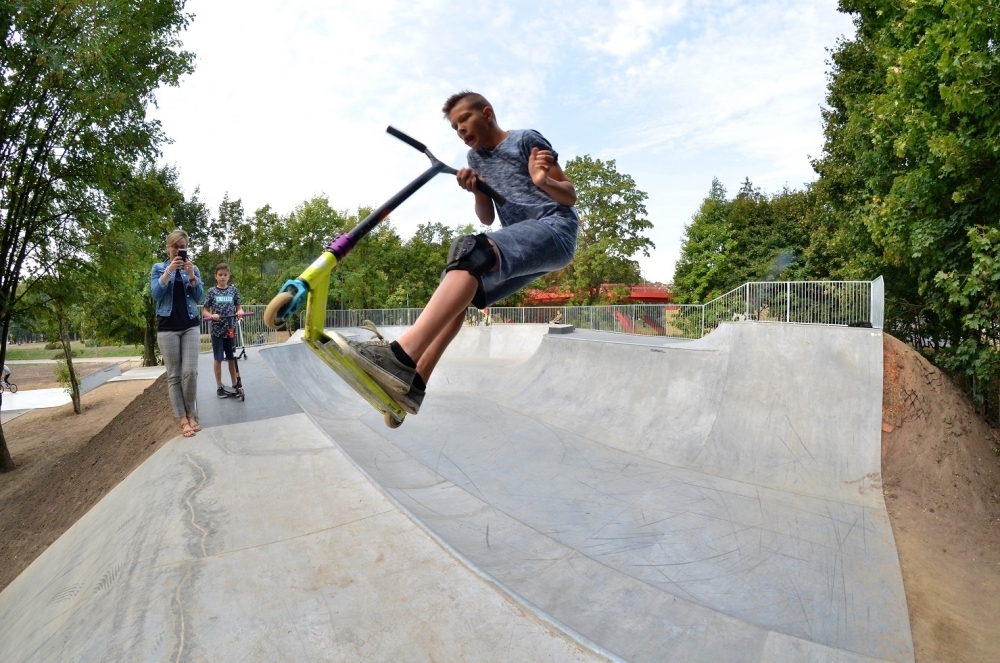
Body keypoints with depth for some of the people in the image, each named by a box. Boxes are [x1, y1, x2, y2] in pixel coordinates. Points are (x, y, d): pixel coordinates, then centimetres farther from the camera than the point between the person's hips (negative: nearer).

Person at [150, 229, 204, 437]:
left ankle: (190, 413, 12)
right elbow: (156, 294, -8)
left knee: (190, 372, -5)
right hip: (167, 327, -1)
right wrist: (168, 271, -16)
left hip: (191, 325, 1)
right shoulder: (158, 268, 5)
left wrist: (191, 275, -12)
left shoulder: (193, 268, 9)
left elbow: (200, 298, 2)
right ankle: (183, 419, 4)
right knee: (174, 375, 0)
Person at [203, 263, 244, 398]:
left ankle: (235, 384, 20)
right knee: (218, 359, 4)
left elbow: (239, 306, 8)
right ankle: (219, 387, 14)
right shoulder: (212, 291, -1)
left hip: (231, 329, 1)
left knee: (232, 358, 9)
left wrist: (240, 311, -15)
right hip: (217, 330, -1)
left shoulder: (233, 289, 3)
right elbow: (205, 311, 2)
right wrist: (211, 316, -19)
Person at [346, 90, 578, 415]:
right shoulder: (476, 158, 21)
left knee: (470, 250, -32)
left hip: (555, 230, -8)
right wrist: (477, 191, -2)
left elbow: (570, 196, -1)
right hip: (522, 244, 8)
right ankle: (412, 383, -13)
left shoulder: (526, 139, 3)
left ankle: (403, 355, -47)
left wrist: (544, 182, -23)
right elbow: (487, 218, 19)